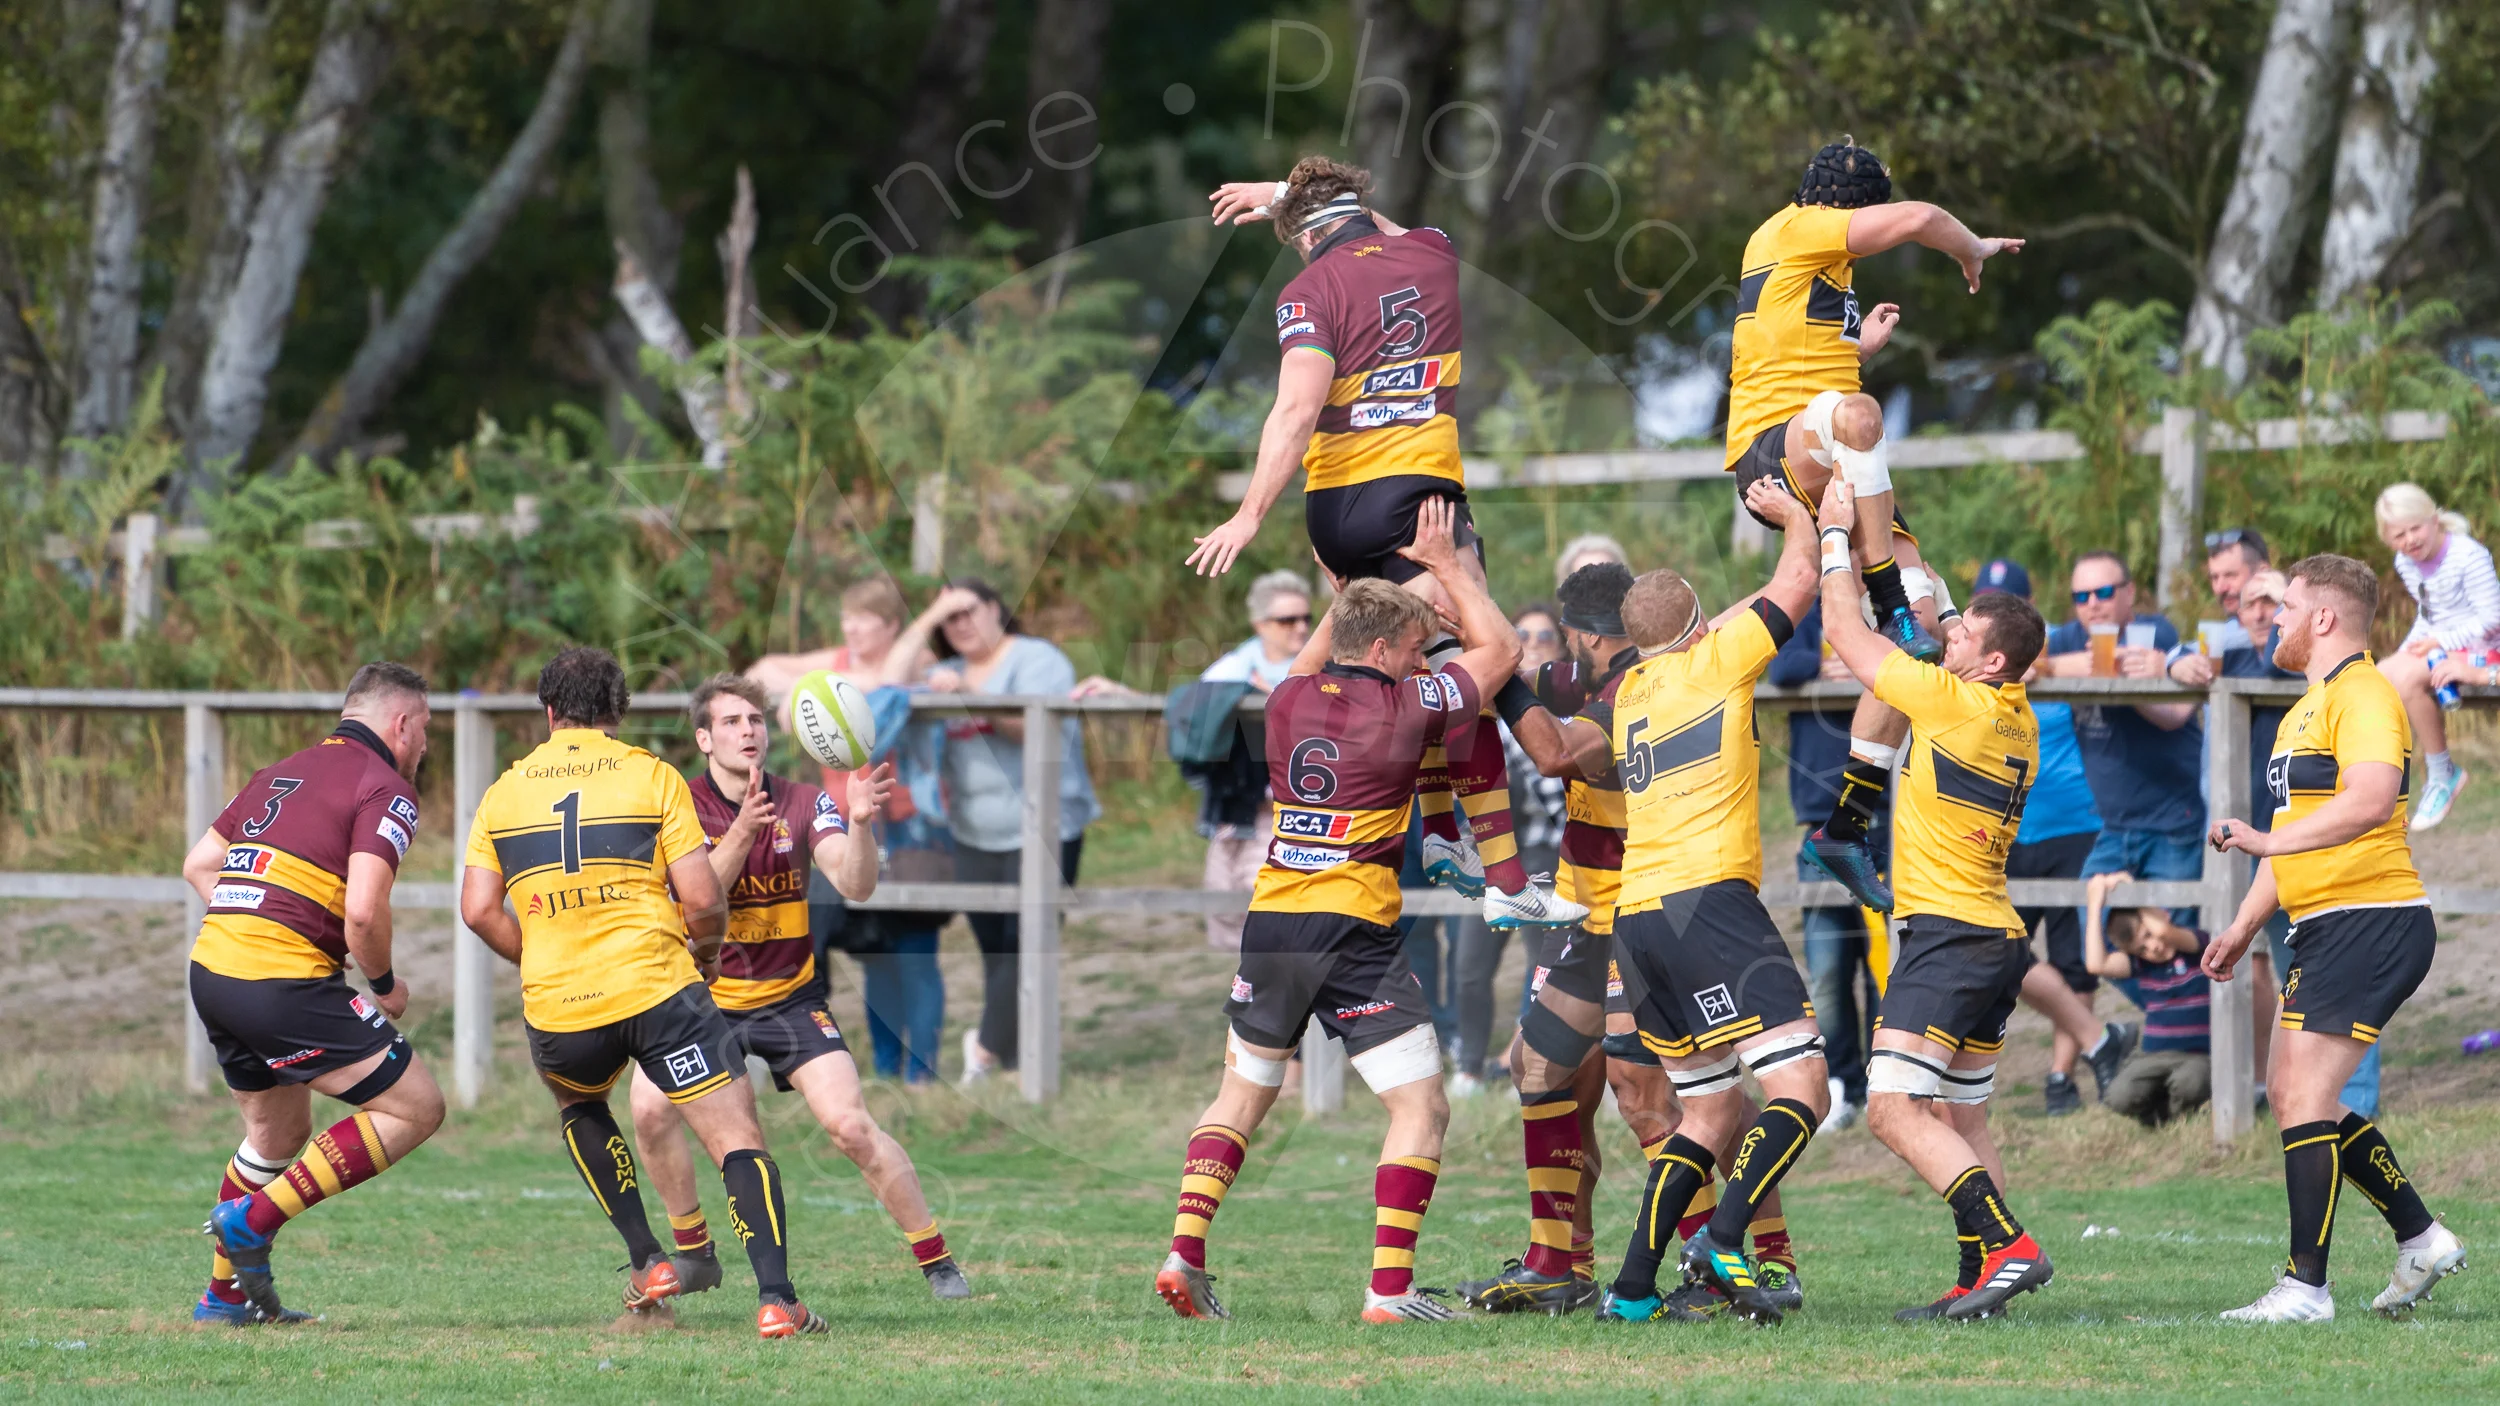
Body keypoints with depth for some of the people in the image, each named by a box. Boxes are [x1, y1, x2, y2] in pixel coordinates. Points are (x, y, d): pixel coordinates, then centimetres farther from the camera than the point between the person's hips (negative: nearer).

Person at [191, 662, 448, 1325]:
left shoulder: (281, 774, 20)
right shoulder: (385, 789, -5)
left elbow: (197, 865, 21)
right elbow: (363, 912, -16)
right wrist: (385, 983, 2)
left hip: (210, 968, 9)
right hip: (282, 983, -9)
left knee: (279, 1135, 27)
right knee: (415, 1107, -1)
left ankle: (224, 1294, 30)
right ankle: (255, 1217, -6)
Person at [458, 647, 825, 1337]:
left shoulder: (504, 792, 10)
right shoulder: (652, 775, 2)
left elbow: (479, 909, 5)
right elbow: (703, 898, -4)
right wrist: (708, 948, 17)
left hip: (557, 1010, 3)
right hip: (658, 990, -3)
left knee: (579, 1106, 34)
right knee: (738, 1141, 0)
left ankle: (647, 1262, 22)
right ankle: (775, 1298, -19)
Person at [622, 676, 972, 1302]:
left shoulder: (804, 804, -7)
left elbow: (855, 885, -20)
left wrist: (860, 822, -38)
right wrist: (741, 833, -35)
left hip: (790, 999, 0)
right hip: (704, 997, 0)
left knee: (852, 1126, -14)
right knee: (651, 1108, -20)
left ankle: (936, 1260, -1)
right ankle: (694, 1254, 1)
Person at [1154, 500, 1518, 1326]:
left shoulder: (1287, 700, 8)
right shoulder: (1404, 707, -5)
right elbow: (1499, 648, 11)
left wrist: (1347, 591, 40)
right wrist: (1444, 562, 17)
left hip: (1272, 919, 6)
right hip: (1356, 938, -6)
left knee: (1240, 1097, 21)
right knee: (1422, 1108, -1)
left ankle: (1183, 1255, 8)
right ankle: (1390, 1290, -13)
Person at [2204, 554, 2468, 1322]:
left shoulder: (2362, 696, -13)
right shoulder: (2306, 709, 21)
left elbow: (2372, 799, -30)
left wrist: (2269, 841, -35)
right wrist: (2245, 924, 26)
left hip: (2370, 921, -11)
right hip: (2326, 928, 11)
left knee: (2304, 1097, -14)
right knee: (2291, 1094, 13)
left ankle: (2306, 1287, -13)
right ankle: (2421, 1238, 21)